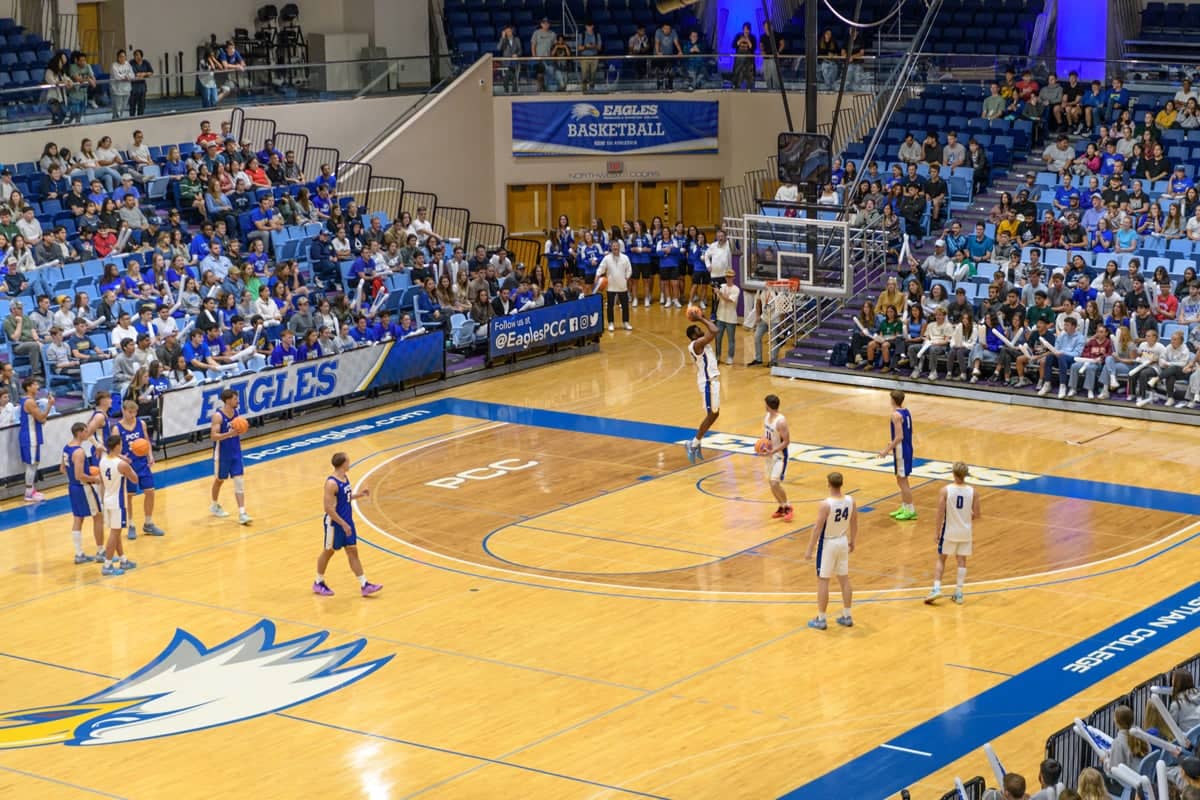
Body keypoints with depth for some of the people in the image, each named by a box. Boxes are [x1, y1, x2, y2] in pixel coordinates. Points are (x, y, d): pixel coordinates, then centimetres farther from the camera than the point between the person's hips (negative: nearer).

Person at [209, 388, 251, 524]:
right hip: (222, 453, -5)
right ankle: (215, 506, 39)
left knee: (239, 481, -4)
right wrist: (230, 434, -36)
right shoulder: (218, 416, -20)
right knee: (219, 479, 15)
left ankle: (242, 513, -7)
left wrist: (240, 430, 3)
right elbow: (213, 436, -26)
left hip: (235, 452, 5)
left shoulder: (235, 412, 1)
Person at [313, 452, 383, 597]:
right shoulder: (331, 483, -25)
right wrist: (343, 524, -25)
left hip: (347, 521, 8)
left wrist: (359, 495, 5)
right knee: (329, 552, 8)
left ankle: (364, 585, 8)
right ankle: (318, 583, 27)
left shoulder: (345, 477, 3)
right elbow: (328, 508, -26)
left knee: (353, 551, 7)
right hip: (335, 523, -8)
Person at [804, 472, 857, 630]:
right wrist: (852, 541, 21)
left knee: (822, 581, 4)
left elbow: (817, 529, -20)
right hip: (843, 542, 6)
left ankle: (821, 620, 10)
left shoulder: (825, 504, -24)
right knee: (844, 579, 16)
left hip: (828, 544, -6)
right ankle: (846, 617, 23)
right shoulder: (850, 501, -6)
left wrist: (809, 549, -12)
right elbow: (854, 524, 6)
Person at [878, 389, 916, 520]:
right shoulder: (906, 412, 8)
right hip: (907, 447, 9)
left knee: (902, 481, -2)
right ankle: (904, 508, 25)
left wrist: (887, 450, -19)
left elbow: (899, 437, -25)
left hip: (901, 450, -9)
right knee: (901, 479, 18)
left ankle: (911, 511, 2)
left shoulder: (896, 415, -20)